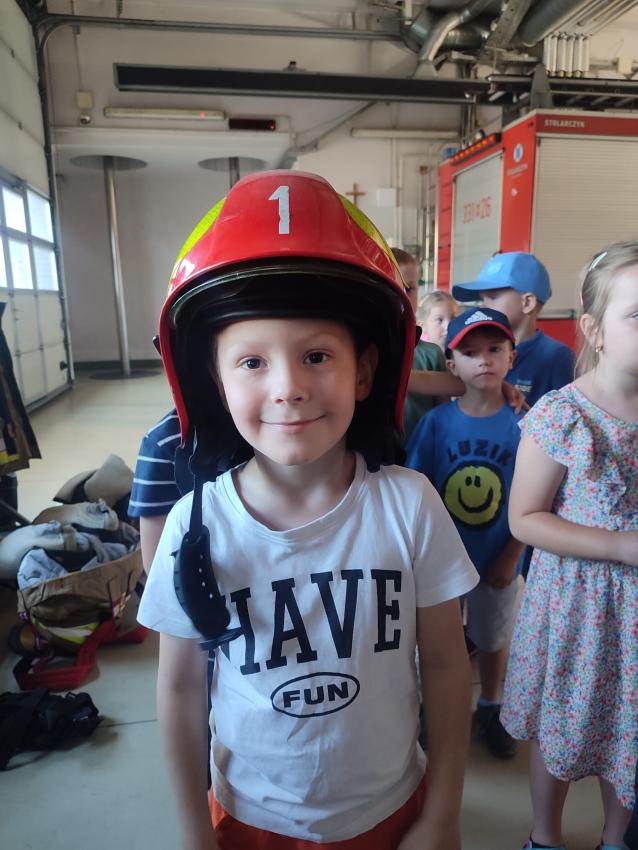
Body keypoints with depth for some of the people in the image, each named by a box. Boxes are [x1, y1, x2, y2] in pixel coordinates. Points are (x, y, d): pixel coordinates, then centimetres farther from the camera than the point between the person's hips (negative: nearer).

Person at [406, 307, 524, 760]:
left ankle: (490, 711, 47)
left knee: (493, 638, 21)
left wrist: (511, 557, -9)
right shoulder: (437, 422, -12)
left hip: (497, 560, 1)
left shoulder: (520, 425, -12)